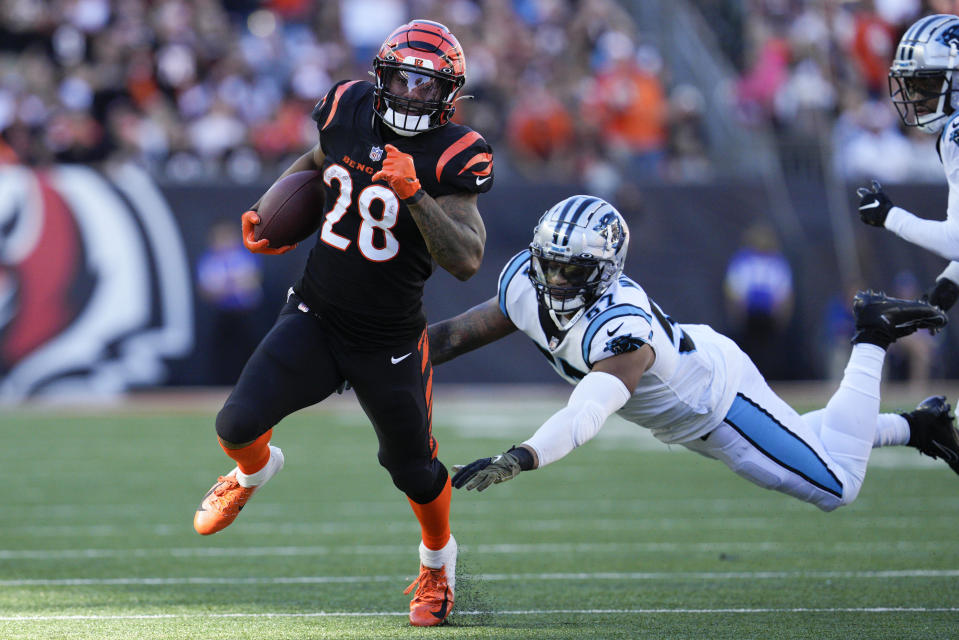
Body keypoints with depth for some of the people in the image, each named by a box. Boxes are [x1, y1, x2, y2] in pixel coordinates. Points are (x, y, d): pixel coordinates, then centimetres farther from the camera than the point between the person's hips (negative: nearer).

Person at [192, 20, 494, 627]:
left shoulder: (452, 157, -18)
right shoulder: (348, 110, -5)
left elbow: (467, 260, -28)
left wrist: (414, 194, -37)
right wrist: (267, 211, 8)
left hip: (388, 342, -2)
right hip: (315, 319, 3)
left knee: (413, 468, 11)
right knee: (238, 424, -13)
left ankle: (438, 562, 44)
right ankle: (254, 471, 26)